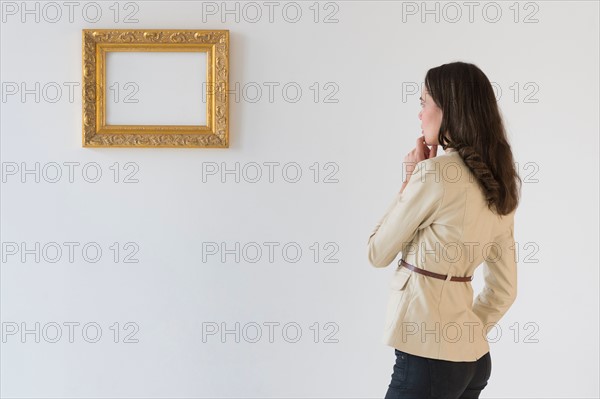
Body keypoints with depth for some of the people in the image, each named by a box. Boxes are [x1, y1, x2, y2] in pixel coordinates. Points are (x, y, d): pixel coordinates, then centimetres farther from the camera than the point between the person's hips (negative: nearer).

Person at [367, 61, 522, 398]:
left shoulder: (435, 173, -16)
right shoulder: (501, 186, 7)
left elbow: (378, 253, -5)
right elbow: (504, 290, 11)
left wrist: (411, 180, 0)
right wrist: (468, 331, 16)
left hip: (428, 356, -8)